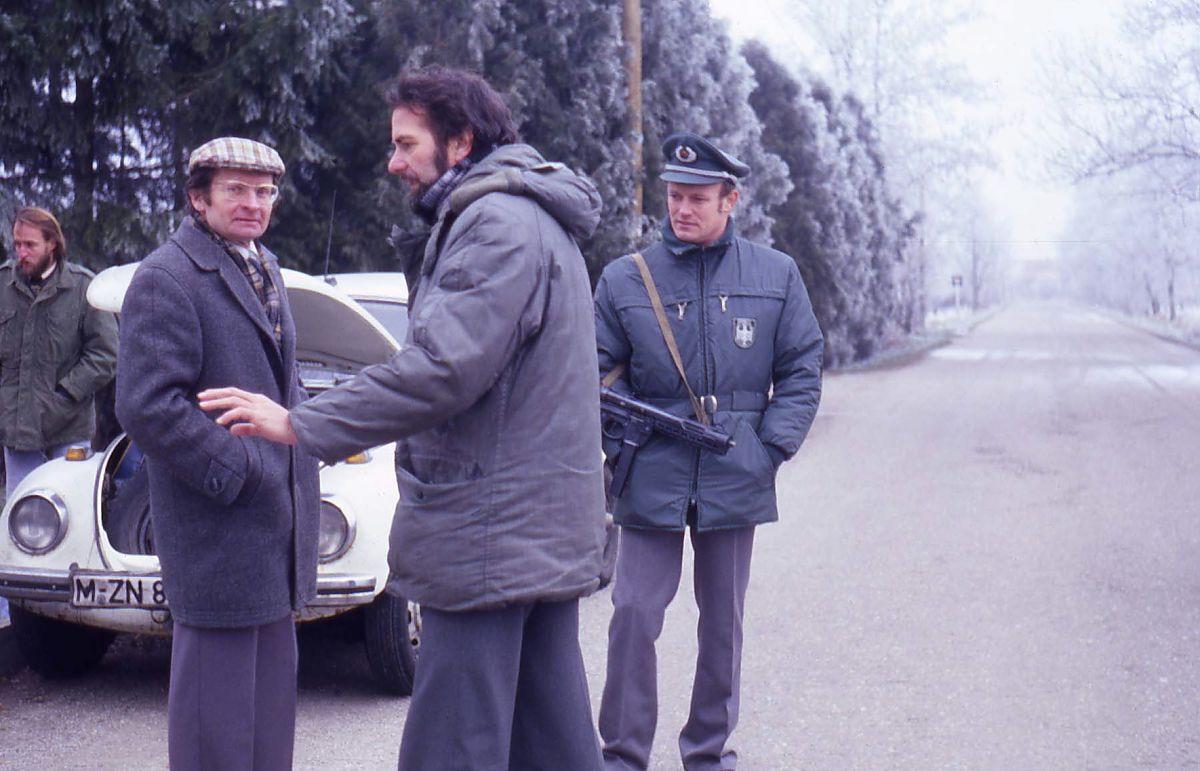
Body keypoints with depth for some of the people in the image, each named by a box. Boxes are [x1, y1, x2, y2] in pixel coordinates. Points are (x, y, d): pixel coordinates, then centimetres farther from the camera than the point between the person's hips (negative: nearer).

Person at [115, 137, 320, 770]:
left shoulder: (265, 271, 16)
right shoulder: (166, 279, -13)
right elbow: (147, 407, -21)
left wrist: (303, 436, 10)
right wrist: (238, 473, -18)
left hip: (275, 520, 9)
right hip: (217, 530, -9)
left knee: (271, 685, 16)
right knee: (217, 682, -3)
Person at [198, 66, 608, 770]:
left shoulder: (497, 223, -14)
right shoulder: (536, 218, 20)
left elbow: (442, 366, -23)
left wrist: (303, 423, -19)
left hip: (489, 531, -11)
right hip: (550, 528, 11)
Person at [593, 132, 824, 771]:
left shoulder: (776, 275, 6)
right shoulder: (625, 279, 4)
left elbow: (801, 370, 8)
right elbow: (601, 372, 8)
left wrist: (772, 447, -3)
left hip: (736, 479, 1)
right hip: (650, 478, -1)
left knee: (723, 621, 11)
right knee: (634, 615, -4)